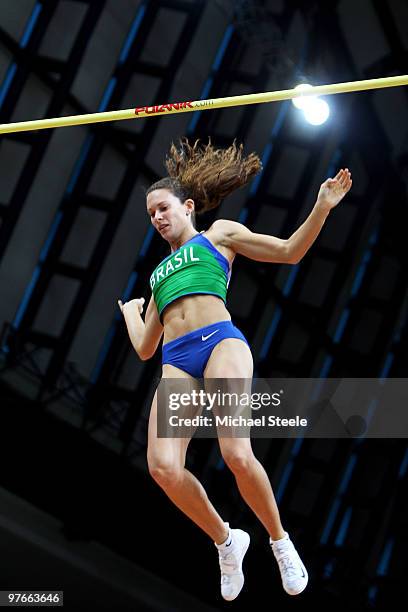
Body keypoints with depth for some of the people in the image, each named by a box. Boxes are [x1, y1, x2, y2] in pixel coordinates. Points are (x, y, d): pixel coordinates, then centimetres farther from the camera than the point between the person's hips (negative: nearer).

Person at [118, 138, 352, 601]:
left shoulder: (218, 234, 22)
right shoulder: (159, 273, 34)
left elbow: (289, 251, 14)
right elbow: (144, 348, 32)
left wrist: (321, 208, 1)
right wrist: (129, 311, 46)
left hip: (220, 339, -4)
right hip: (175, 359, 4)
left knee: (237, 455, -26)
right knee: (164, 468, -20)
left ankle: (280, 541, 0)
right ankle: (225, 541, 4)